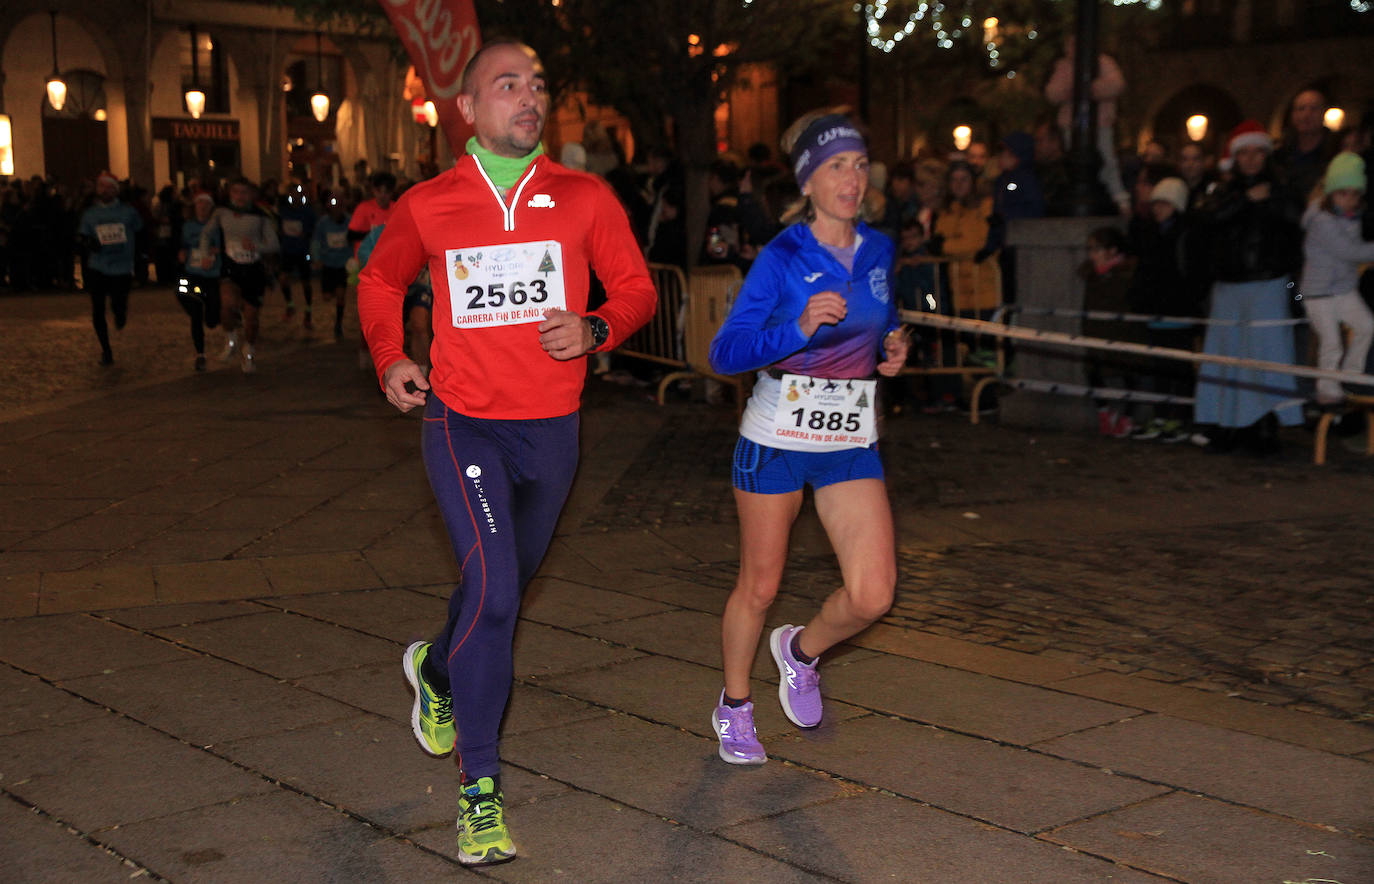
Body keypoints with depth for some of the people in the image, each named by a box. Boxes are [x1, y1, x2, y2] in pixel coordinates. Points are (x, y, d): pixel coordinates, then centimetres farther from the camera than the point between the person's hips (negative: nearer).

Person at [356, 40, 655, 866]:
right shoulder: (428, 206, -2)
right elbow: (381, 280, 16)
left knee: (508, 582, 20)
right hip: (463, 422, -3)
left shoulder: (585, 198, -2)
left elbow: (636, 288, 5)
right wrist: (390, 358, 0)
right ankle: (479, 791, -9)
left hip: (552, 427, 3)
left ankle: (438, 670, 54)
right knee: (493, 587, -19)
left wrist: (596, 328, -16)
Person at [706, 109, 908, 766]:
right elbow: (725, 354, -16)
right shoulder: (781, 258, -11)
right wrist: (800, 327, -29)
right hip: (778, 434, -4)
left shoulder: (878, 251, 5)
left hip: (852, 440, 4)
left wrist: (891, 349, 3)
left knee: (873, 594, -7)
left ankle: (801, 650, 25)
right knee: (760, 586, 8)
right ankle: (734, 706, 32)